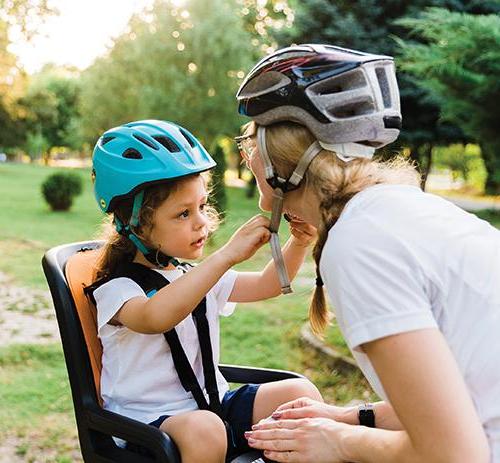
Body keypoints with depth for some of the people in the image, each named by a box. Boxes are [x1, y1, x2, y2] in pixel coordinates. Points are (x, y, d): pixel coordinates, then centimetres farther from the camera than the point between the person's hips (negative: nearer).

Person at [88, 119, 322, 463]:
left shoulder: (197, 274, 10)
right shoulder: (115, 289, -14)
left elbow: (267, 285, 12)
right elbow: (155, 317, -38)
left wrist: (298, 244, -7)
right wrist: (228, 255, -42)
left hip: (213, 404, 7)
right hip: (148, 424, -7)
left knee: (300, 392, -9)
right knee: (203, 429, -37)